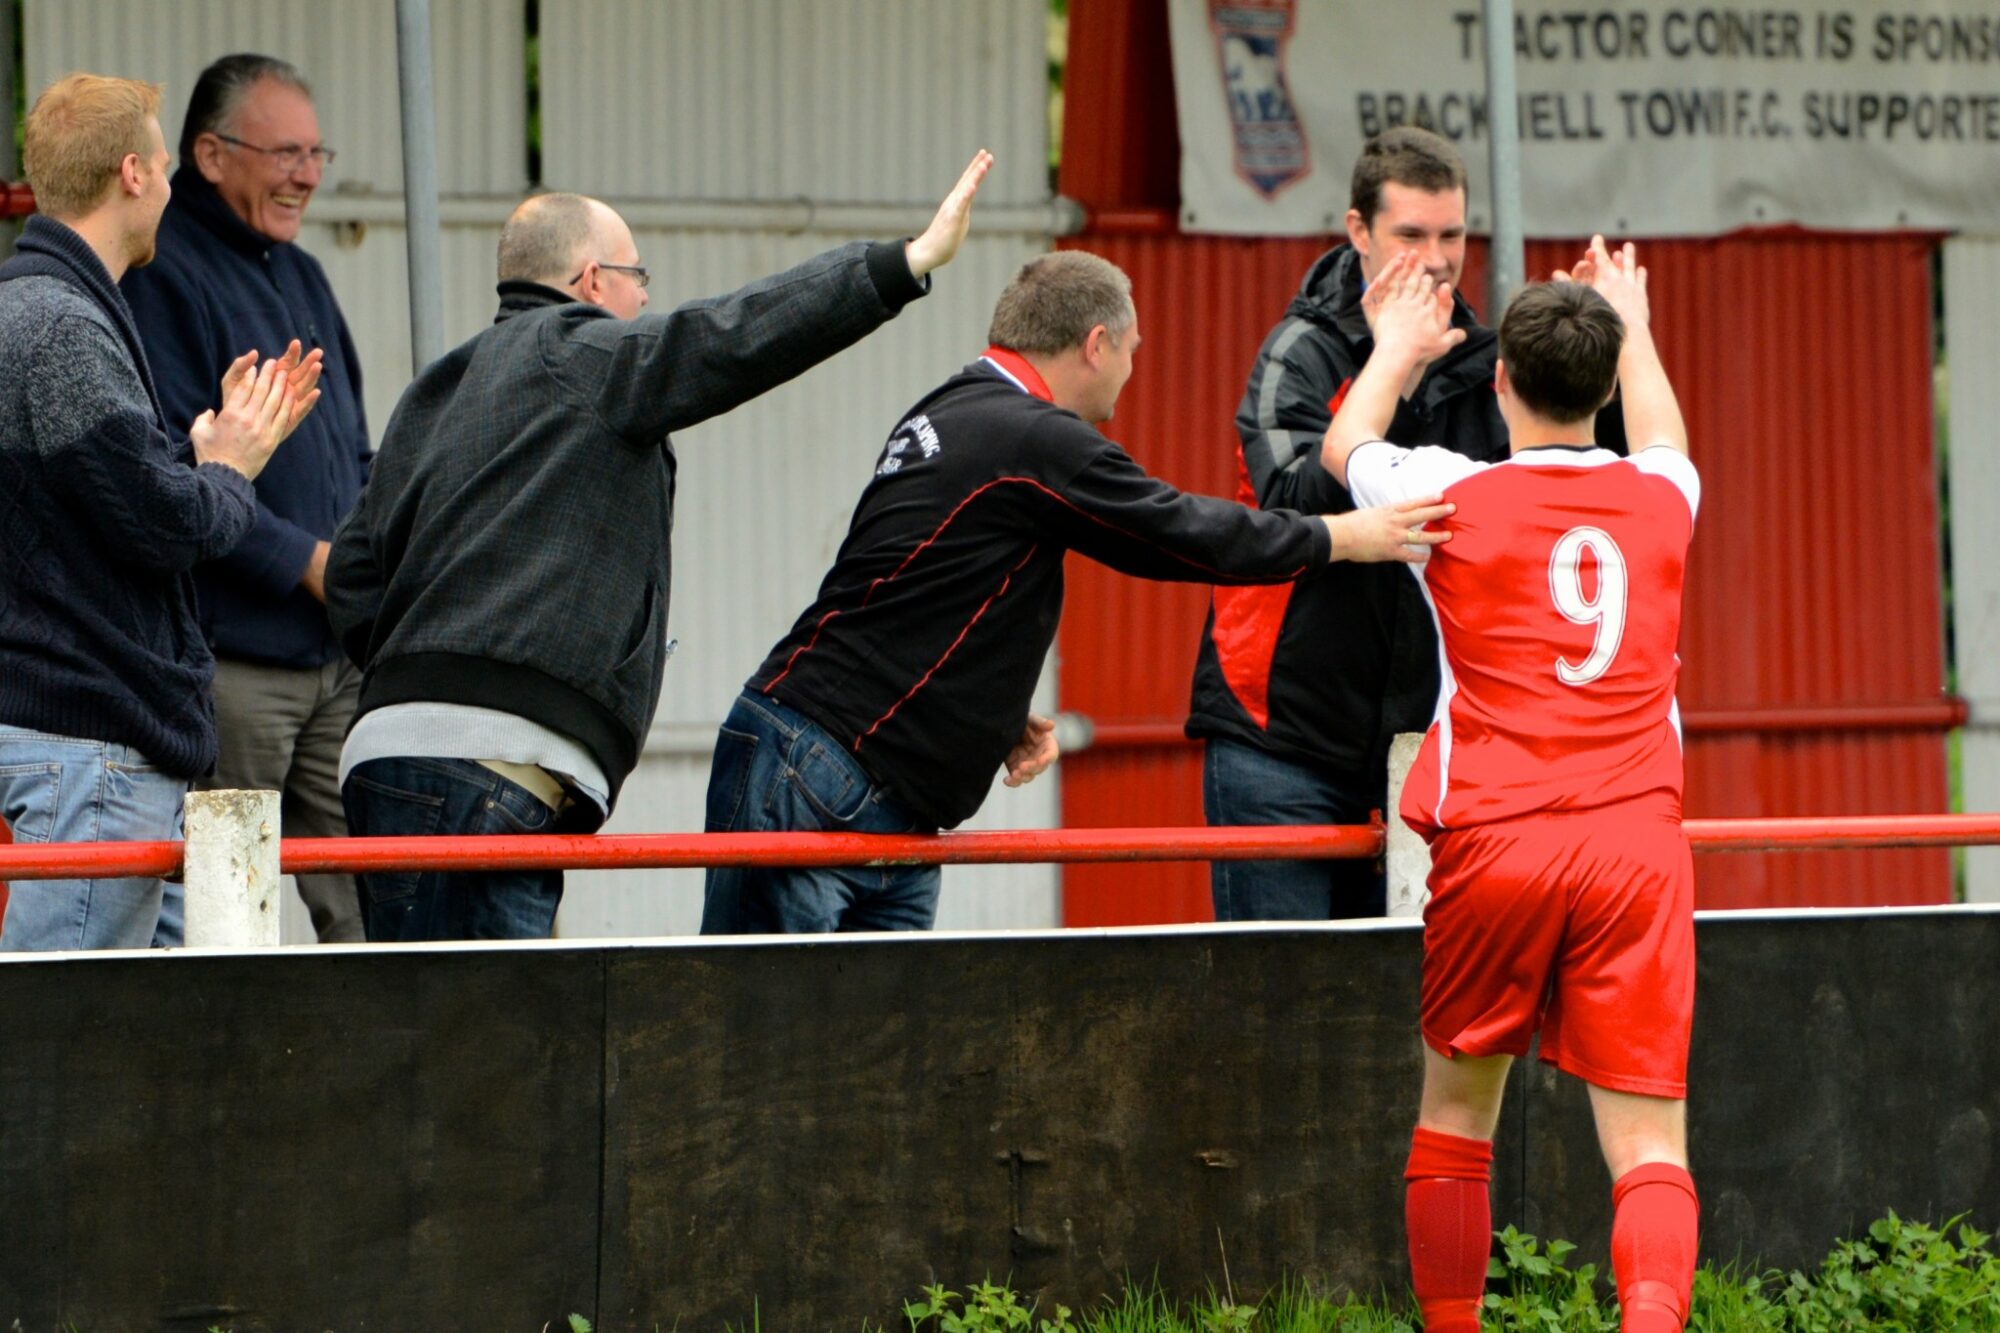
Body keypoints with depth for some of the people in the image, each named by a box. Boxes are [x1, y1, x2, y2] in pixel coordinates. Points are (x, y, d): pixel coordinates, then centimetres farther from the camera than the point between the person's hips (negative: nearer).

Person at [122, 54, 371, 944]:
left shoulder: (299, 276, 21)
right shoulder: (160, 276, -8)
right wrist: (305, 561, -15)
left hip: (340, 656, 8)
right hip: (229, 660, -8)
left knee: (374, 904, 4)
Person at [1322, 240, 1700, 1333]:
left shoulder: (1457, 497, 1)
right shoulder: (1659, 499, 9)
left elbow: (1344, 447, 25)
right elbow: (1662, 440, 37)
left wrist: (1399, 347, 43)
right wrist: (1633, 330, 54)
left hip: (1493, 842, -1)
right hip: (1639, 839, 1)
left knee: (1456, 1109, 18)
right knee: (1647, 1141, -5)